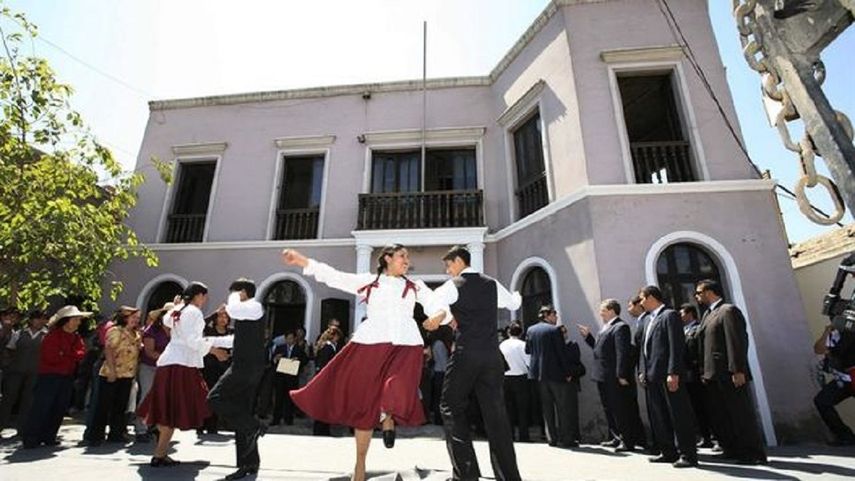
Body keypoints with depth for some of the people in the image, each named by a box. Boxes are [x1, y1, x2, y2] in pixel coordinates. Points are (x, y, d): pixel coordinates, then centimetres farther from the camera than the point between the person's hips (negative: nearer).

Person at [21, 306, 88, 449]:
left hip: (67, 378, 6)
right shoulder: (53, 335, -8)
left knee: (59, 409, 6)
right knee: (41, 407, -5)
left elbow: (81, 354, 1)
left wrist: (65, 354, -10)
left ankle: (48, 437, 14)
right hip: (50, 376, -6)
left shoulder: (77, 337, 11)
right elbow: (52, 357, -16)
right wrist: (71, 356, -4)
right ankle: (30, 439, 4)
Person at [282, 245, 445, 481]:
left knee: (397, 396, -21)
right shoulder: (368, 282, 10)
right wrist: (301, 260, -5)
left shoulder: (415, 286, 16)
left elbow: (436, 305, 7)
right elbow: (335, 277, 3)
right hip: (371, 345, 0)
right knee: (363, 403, 6)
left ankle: (387, 416, 17)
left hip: (405, 346, 1)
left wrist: (441, 315, -17)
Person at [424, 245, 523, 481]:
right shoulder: (492, 284, 12)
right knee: (495, 411, 10)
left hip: (466, 354, -5)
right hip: (492, 355, 5)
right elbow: (514, 304, 28)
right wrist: (517, 296, 50)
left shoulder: (453, 285, -3)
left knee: (451, 407, 9)